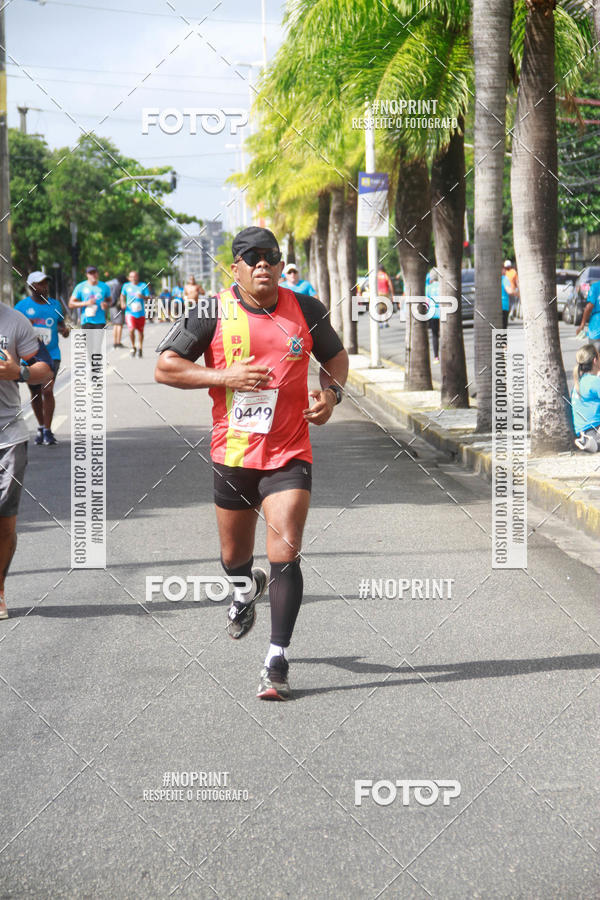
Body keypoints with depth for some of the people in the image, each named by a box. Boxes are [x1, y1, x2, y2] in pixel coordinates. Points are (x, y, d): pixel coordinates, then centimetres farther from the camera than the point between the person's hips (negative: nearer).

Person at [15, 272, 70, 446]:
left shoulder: (55, 304, 6)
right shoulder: (22, 306, 0)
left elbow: (61, 322, 20)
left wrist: (63, 329, -3)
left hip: (51, 355, -1)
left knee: (47, 390, -15)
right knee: (35, 394, 10)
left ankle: (48, 430, -10)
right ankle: (41, 427, 27)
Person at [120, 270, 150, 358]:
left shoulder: (143, 285, -1)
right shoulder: (126, 286, 4)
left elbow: (148, 297, -5)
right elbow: (122, 295, 22)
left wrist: (143, 297, -26)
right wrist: (123, 303, 4)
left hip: (140, 313, 1)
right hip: (130, 312, 0)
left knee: (140, 331, 10)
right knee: (131, 330, -18)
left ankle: (140, 348, 31)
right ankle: (133, 346, 5)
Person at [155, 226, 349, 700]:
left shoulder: (306, 310, 2)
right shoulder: (211, 313, -4)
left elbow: (336, 356, 18)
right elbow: (165, 367, -3)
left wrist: (332, 392, -2)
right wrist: (225, 376, -15)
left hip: (289, 454, -1)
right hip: (232, 452, 1)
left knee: (285, 553, -14)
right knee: (234, 557, 15)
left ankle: (277, 661, -8)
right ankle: (247, 589, 53)